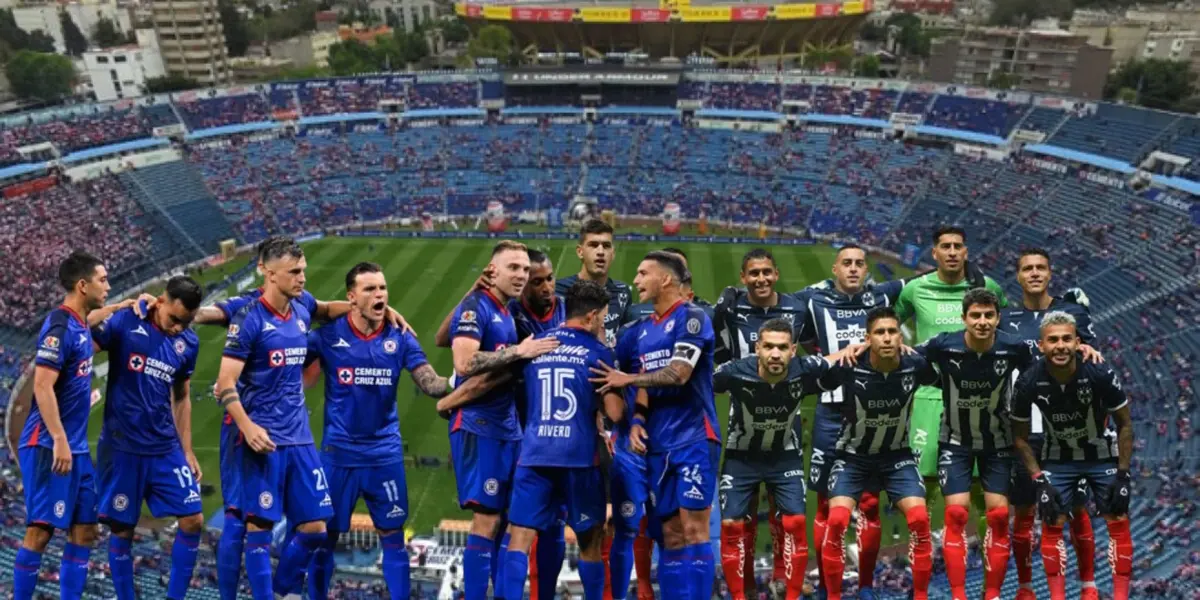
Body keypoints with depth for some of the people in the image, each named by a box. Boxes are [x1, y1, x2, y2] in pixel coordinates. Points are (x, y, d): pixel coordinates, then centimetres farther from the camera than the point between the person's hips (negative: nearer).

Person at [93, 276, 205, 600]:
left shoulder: (189, 342, 6)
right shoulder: (124, 323, -8)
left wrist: (187, 451, 14)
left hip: (166, 449, 4)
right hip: (122, 449, -4)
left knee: (193, 520, -1)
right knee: (122, 530, 6)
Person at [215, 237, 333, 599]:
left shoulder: (302, 315, 8)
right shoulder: (248, 320, -10)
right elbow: (225, 385, -13)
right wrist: (248, 428, -23)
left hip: (300, 437, 6)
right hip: (264, 439, -6)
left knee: (315, 527, 8)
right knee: (260, 526, 3)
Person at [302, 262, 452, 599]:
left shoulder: (400, 338, -2)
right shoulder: (327, 336, -6)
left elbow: (430, 384, -8)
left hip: (385, 454, 1)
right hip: (339, 453, -1)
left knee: (393, 538, 9)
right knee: (325, 537, 11)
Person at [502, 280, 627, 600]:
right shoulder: (597, 351, 1)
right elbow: (614, 413, -2)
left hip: (533, 454, 2)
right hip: (579, 457, -2)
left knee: (520, 536, 1)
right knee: (590, 540, 16)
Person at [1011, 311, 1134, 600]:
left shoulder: (1099, 374, -25)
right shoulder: (1029, 382, -23)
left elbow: (1124, 424, -9)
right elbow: (1020, 437, -8)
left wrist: (1123, 474, -11)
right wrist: (1039, 480, -13)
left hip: (1103, 455, 0)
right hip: (1058, 459, 0)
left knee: (1118, 525, -1)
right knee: (1051, 526, -3)